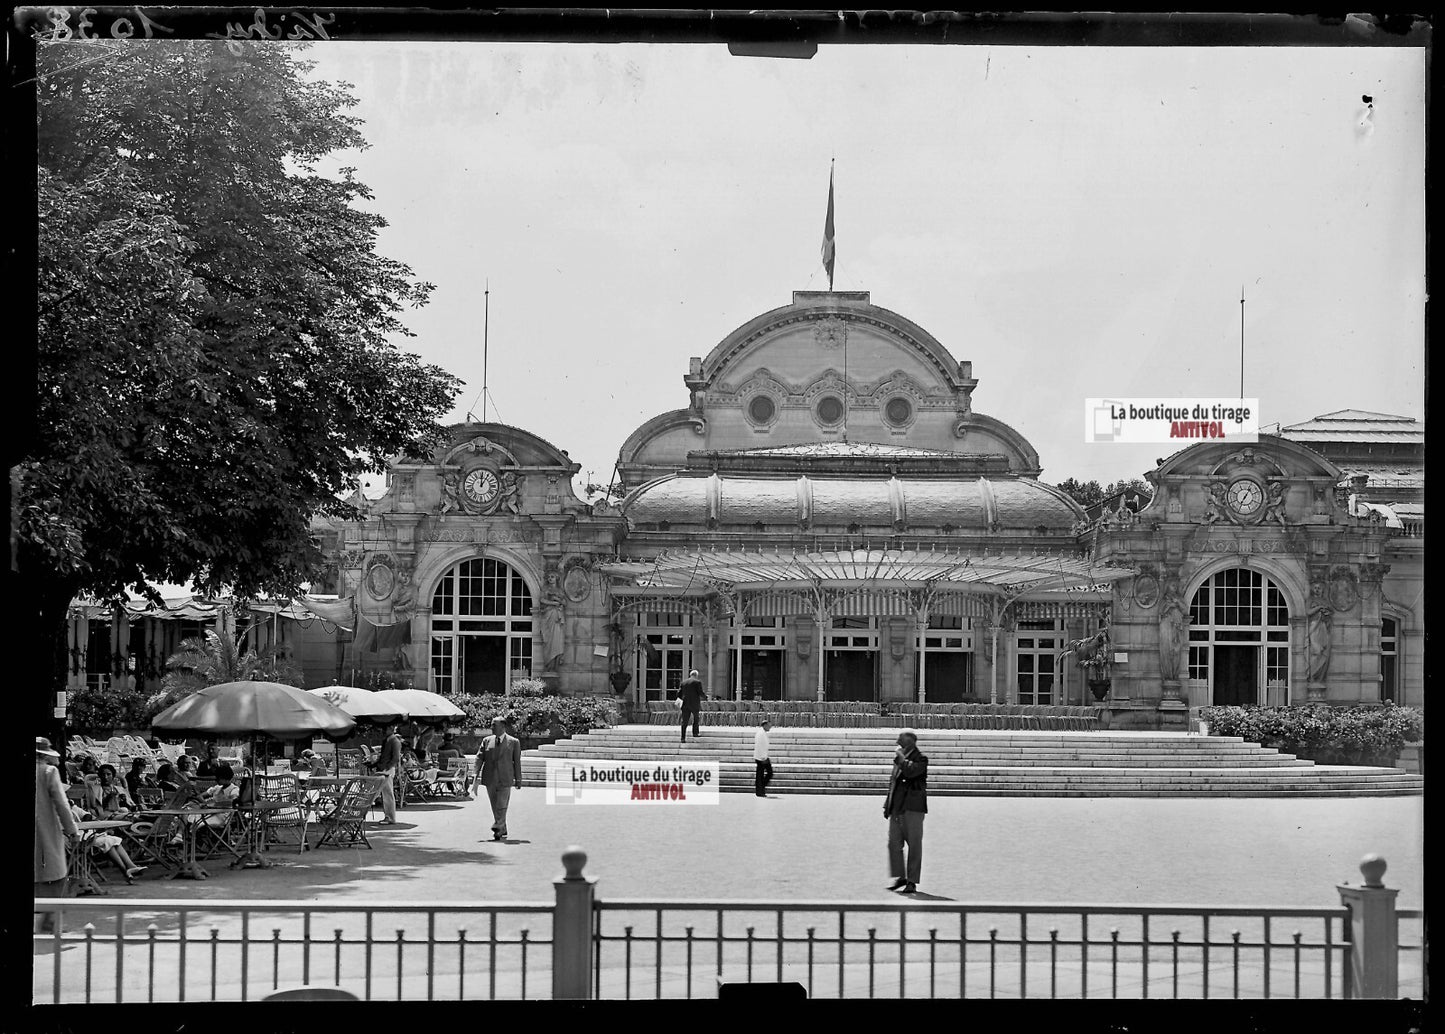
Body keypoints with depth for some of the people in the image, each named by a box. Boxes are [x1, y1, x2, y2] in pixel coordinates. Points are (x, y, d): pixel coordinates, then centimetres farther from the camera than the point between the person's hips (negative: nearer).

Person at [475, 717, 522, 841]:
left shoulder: (513, 742, 3)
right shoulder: (487, 741, 9)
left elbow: (517, 762, 4)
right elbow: (479, 758, 3)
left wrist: (518, 780, 3)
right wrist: (477, 776, -9)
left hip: (505, 779, -3)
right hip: (490, 779, 3)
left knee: (501, 806, -11)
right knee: (495, 807, 8)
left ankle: (497, 829, -13)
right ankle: (502, 831, 18)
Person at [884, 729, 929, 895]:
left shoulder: (920, 759, -6)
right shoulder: (899, 758, 16)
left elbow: (910, 771, -27)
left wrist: (901, 758, -12)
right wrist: (888, 805, 18)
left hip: (913, 808, -7)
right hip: (897, 808, 7)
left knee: (914, 845, -1)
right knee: (893, 843, 4)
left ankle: (912, 881, 4)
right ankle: (900, 877, 15)